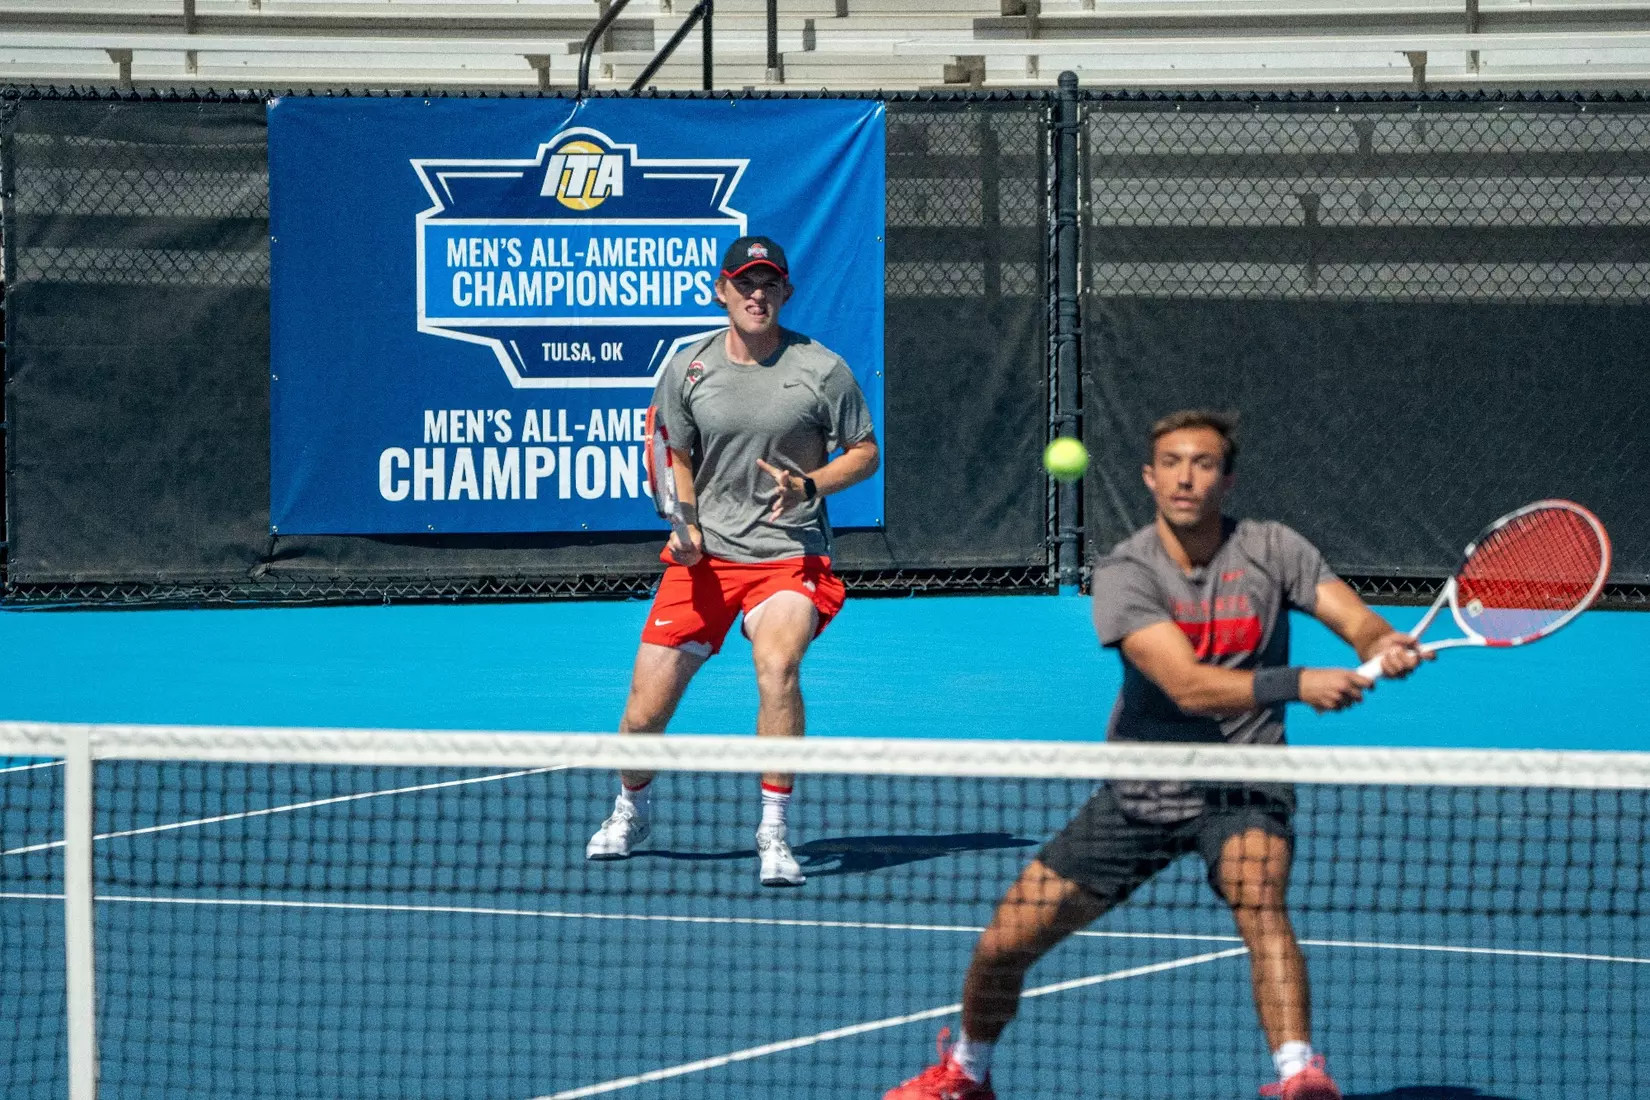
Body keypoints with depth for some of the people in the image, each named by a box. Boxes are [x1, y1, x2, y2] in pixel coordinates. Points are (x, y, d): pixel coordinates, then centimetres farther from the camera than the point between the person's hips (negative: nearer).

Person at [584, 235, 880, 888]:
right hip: (704, 557, 2)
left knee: (777, 665, -33)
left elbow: (865, 453, 4)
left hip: (790, 557, -2)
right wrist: (685, 520, -5)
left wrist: (810, 485, -15)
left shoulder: (821, 369, -4)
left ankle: (773, 833, -20)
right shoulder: (687, 370, 1)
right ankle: (632, 809, 35)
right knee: (643, 716, 0)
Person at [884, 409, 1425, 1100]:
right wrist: (1296, 684, -39)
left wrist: (1384, 645, -36)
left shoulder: (1272, 550, -5)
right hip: (1139, 793, 1)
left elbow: (1357, 620, -12)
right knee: (1004, 944, 1)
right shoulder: (1125, 573, -14)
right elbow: (1188, 686, -26)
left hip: (1241, 788, -1)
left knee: (1259, 898, -34)